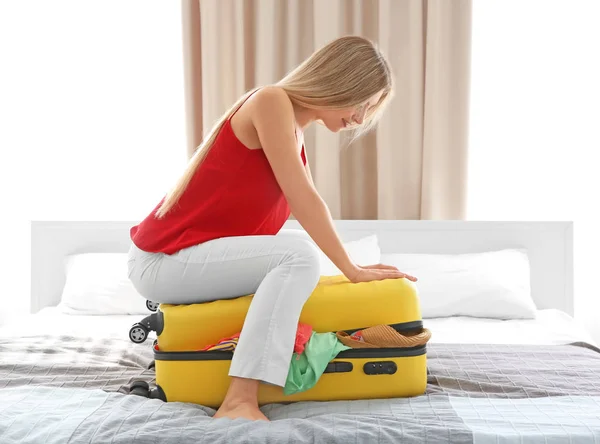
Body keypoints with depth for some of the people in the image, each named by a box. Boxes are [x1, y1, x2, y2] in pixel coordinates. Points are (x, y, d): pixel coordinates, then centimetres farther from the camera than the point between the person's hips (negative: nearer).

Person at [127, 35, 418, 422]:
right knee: (299, 255, -25)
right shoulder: (271, 101, -14)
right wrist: (352, 270, -13)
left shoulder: (295, 134, 13)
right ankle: (239, 402, -27)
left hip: (193, 255, 10)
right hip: (162, 260, -10)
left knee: (300, 245, 22)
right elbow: (303, 198, -19)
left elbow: (304, 209, 10)